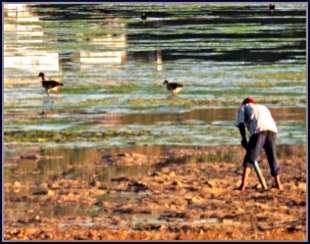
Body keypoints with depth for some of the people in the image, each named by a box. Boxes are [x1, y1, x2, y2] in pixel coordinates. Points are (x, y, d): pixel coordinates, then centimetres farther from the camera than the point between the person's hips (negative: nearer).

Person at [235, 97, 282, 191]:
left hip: (258, 130, -4)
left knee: (250, 157, -6)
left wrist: (244, 138, 10)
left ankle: (243, 184, -18)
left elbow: (240, 123, 8)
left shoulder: (243, 107, 26)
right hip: (272, 130, 4)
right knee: (272, 156, 18)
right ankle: (278, 183, 23)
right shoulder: (263, 108, 39)